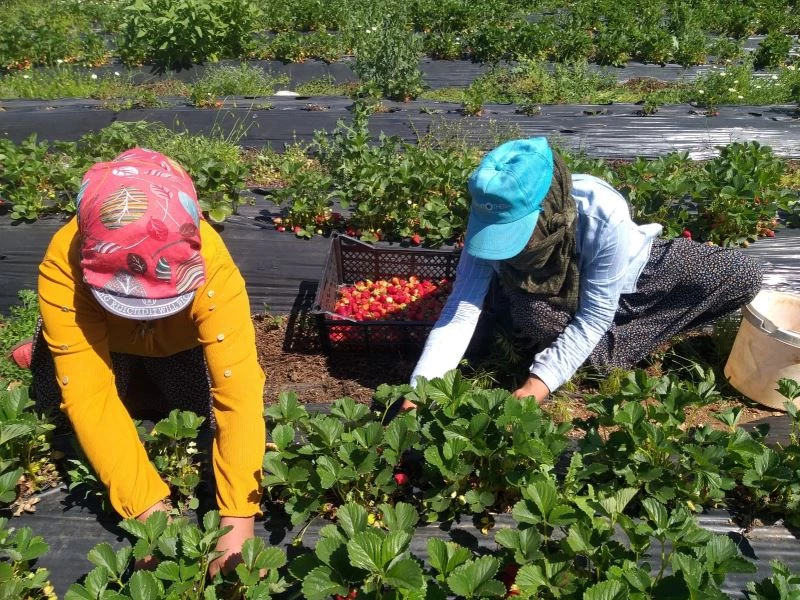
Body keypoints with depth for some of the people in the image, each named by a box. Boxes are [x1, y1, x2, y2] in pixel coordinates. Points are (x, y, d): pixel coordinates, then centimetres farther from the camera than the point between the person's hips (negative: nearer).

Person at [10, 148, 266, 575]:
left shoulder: (211, 265, -41)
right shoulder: (63, 264, -38)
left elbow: (238, 388, -45)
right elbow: (89, 394, -39)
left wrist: (237, 517, -49)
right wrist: (148, 506, -46)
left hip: (181, 344, 0)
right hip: (100, 340, 1)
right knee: (65, 407, -12)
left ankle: (150, 376, 16)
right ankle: (45, 353, 17)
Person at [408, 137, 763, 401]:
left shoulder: (605, 217, -39)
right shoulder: (493, 215, -32)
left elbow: (595, 317, -31)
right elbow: (462, 308, -31)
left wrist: (541, 382, -40)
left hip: (630, 272, 0)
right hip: (555, 295, 0)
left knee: (744, 276, -16)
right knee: (531, 318, -36)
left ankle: (610, 350, -12)